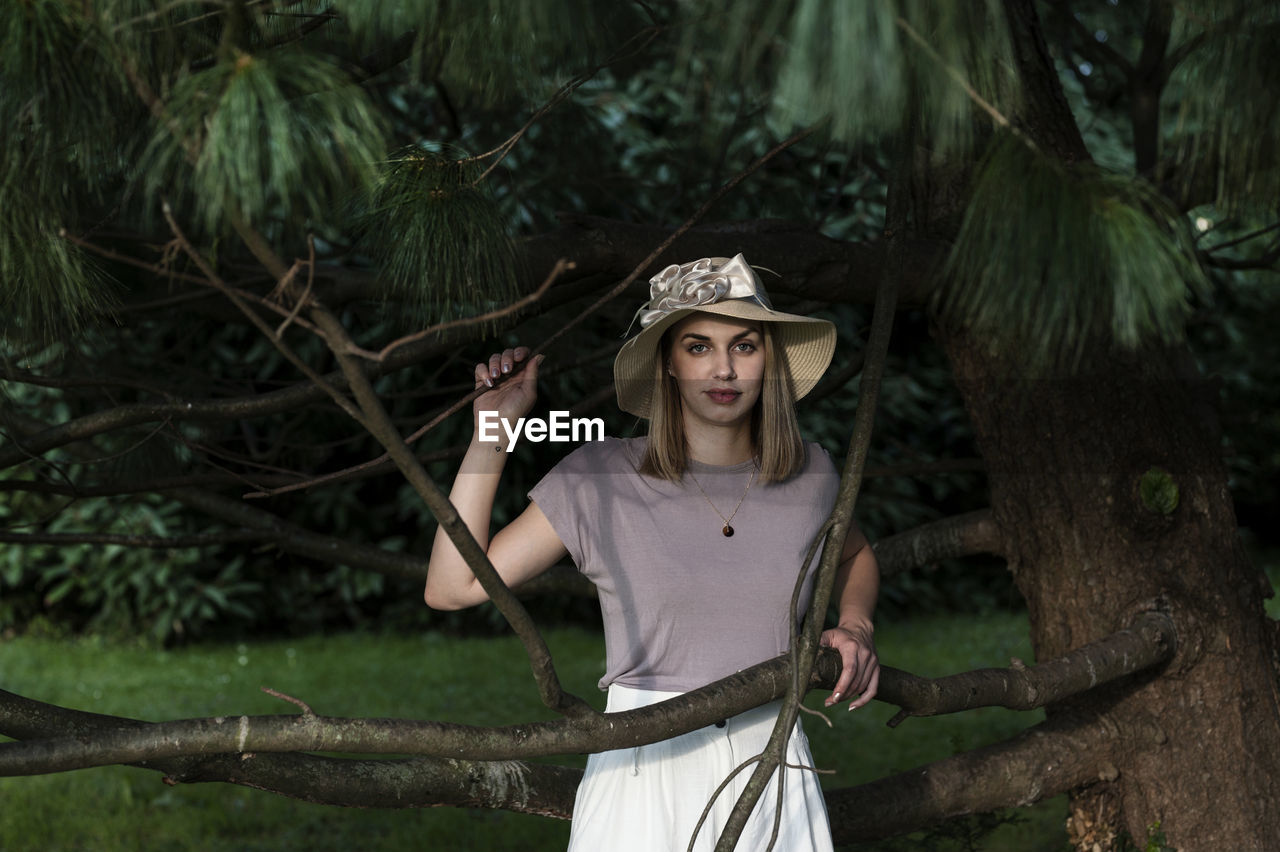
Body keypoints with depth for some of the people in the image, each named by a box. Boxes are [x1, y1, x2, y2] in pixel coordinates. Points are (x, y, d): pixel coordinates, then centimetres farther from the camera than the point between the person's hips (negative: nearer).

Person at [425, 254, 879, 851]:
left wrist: (855, 626, 4)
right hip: (644, 772, -2)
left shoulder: (808, 474, 2)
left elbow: (854, 556, 26)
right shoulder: (599, 479, -6)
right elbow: (451, 588, -9)